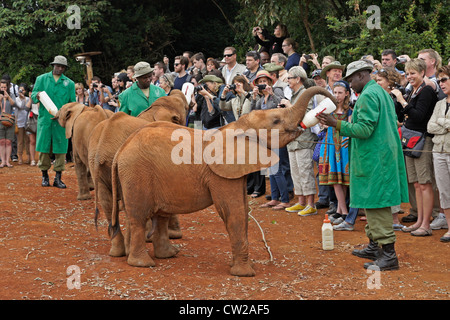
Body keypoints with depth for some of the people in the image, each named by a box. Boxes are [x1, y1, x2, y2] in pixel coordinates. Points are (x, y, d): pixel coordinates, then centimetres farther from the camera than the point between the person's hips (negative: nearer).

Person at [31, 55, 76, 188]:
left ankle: (58, 178, 5)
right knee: (43, 148, 0)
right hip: (45, 118, 0)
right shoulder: (42, 79, 12)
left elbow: (73, 102, 8)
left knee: (61, 149, -2)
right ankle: (44, 175, 12)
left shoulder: (69, 83, 10)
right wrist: (37, 95, -14)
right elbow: (33, 95, 9)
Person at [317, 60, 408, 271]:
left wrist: (336, 124, -18)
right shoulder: (382, 92, 16)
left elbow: (365, 129, -21)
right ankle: (374, 247, 26)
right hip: (383, 156, 10)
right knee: (372, 203, 17)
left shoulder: (367, 96, -15)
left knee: (376, 205, -9)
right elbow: (393, 121, 22)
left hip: (374, 158, -10)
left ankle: (389, 254, -9)